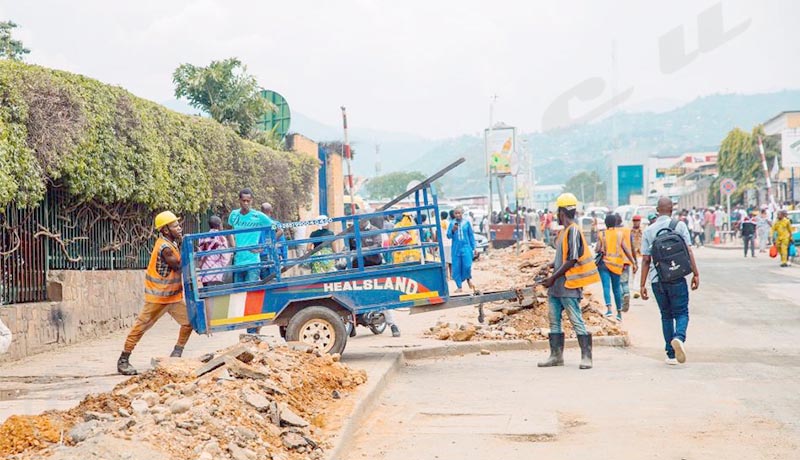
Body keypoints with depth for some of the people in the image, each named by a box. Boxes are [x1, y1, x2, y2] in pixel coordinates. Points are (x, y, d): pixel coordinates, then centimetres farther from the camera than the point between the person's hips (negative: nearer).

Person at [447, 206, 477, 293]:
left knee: (467, 266, -11)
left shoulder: (467, 222, 0)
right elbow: (448, 236, 1)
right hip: (456, 249, 1)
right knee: (456, 268, 1)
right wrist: (453, 230, -19)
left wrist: (473, 247, 6)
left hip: (466, 247, -1)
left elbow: (471, 235, 6)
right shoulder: (452, 223, 1)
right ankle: (459, 287, 10)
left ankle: (469, 279, 20)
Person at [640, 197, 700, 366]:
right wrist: (695, 273, 0)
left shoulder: (649, 231, 5)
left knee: (666, 315, 13)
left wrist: (643, 284, 5)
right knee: (681, 313, 5)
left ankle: (671, 354, 12)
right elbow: (688, 251, -5)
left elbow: (646, 259, 3)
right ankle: (679, 337, -26)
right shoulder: (679, 226, 0)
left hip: (657, 280, 2)